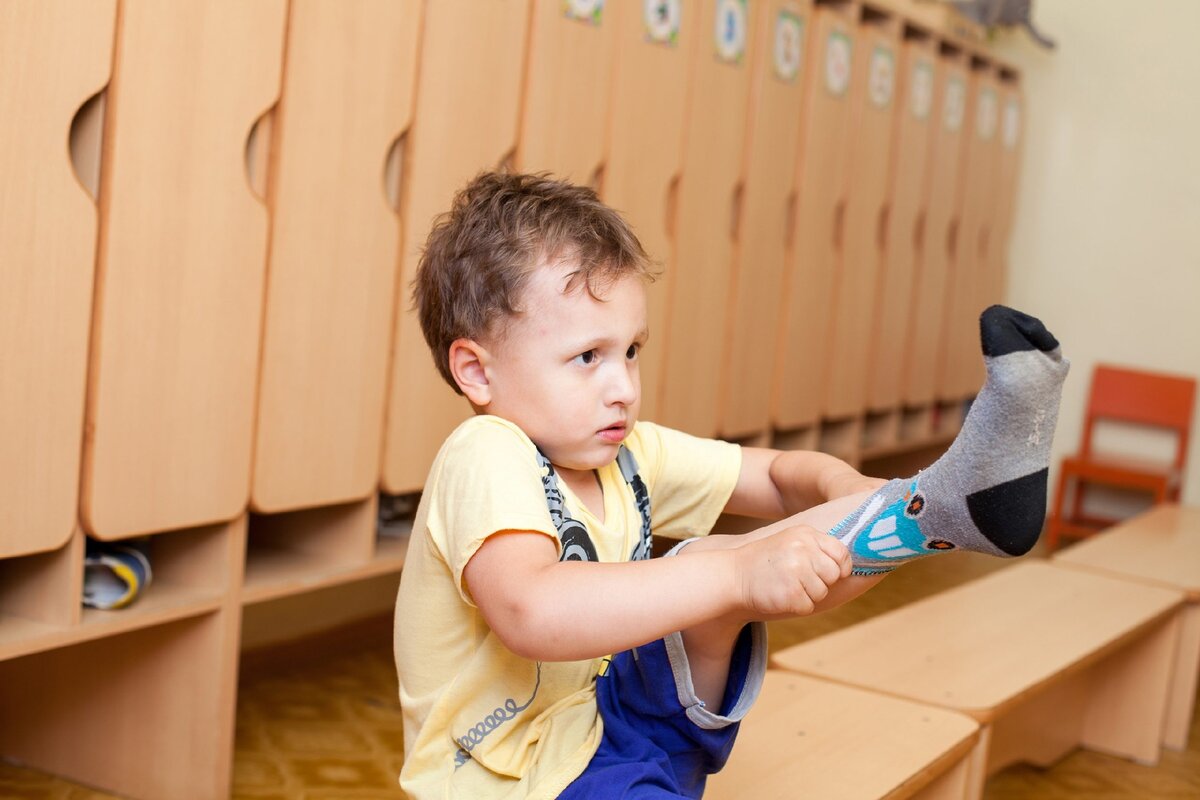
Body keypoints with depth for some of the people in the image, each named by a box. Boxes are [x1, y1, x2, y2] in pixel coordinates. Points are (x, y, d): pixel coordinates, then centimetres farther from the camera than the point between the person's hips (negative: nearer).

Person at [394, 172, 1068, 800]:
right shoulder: (484, 461, -21)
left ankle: (945, 506, -9)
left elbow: (776, 476, 13)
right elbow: (531, 613, -41)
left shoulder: (620, 452, 4)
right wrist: (740, 575, -42)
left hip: (615, 718, 8)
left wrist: (844, 490, -11)